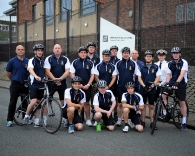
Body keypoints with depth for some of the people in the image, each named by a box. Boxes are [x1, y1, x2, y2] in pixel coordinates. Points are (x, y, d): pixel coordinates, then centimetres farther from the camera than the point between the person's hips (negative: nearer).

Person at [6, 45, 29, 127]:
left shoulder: (28, 61, 3)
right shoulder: (12, 61, -1)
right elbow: (8, 73, 8)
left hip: (25, 84, 2)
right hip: (15, 84, -1)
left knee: (26, 102, 7)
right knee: (13, 102, 2)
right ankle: (10, 120, 10)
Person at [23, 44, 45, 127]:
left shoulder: (43, 61, 12)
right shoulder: (32, 60, -8)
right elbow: (30, 69, -27)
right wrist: (36, 76, -46)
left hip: (41, 84, 6)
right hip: (33, 84, -6)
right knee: (33, 102, -17)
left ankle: (37, 121, 14)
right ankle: (26, 116, 6)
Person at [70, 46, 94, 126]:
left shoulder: (90, 63, 6)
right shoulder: (74, 62, 3)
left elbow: (92, 75, 6)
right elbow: (71, 74, 0)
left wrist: (88, 84, -7)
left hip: (87, 86, 1)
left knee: (86, 103, 7)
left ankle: (88, 119, 13)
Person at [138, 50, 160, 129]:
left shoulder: (156, 67, 4)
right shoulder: (141, 67, 4)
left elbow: (158, 77, 0)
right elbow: (139, 77, 1)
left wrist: (152, 85, -14)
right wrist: (144, 85, -14)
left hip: (152, 89, 0)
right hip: (143, 89, 0)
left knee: (151, 106, 6)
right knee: (143, 106, 4)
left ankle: (152, 122, 12)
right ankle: (143, 122, 11)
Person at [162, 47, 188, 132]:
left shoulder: (184, 62, -10)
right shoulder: (170, 64, 4)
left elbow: (182, 74, -23)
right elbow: (168, 75, 3)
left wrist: (177, 82, -38)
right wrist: (167, 83, -15)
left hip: (181, 85, -3)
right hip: (171, 84, 3)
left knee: (182, 102, 3)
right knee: (163, 95, -19)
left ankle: (184, 123, 13)